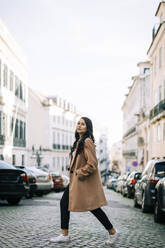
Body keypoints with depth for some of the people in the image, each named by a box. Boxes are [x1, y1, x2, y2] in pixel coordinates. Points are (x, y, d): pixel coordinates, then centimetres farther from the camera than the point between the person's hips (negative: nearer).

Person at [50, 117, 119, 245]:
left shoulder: (87, 141, -16)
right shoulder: (79, 141, 13)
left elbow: (92, 164, -22)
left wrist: (80, 173, -16)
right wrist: (74, 173, 15)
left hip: (85, 180, -10)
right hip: (75, 180, 10)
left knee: (94, 207, -2)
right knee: (64, 202, 7)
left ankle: (112, 232, 14)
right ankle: (64, 235, 14)